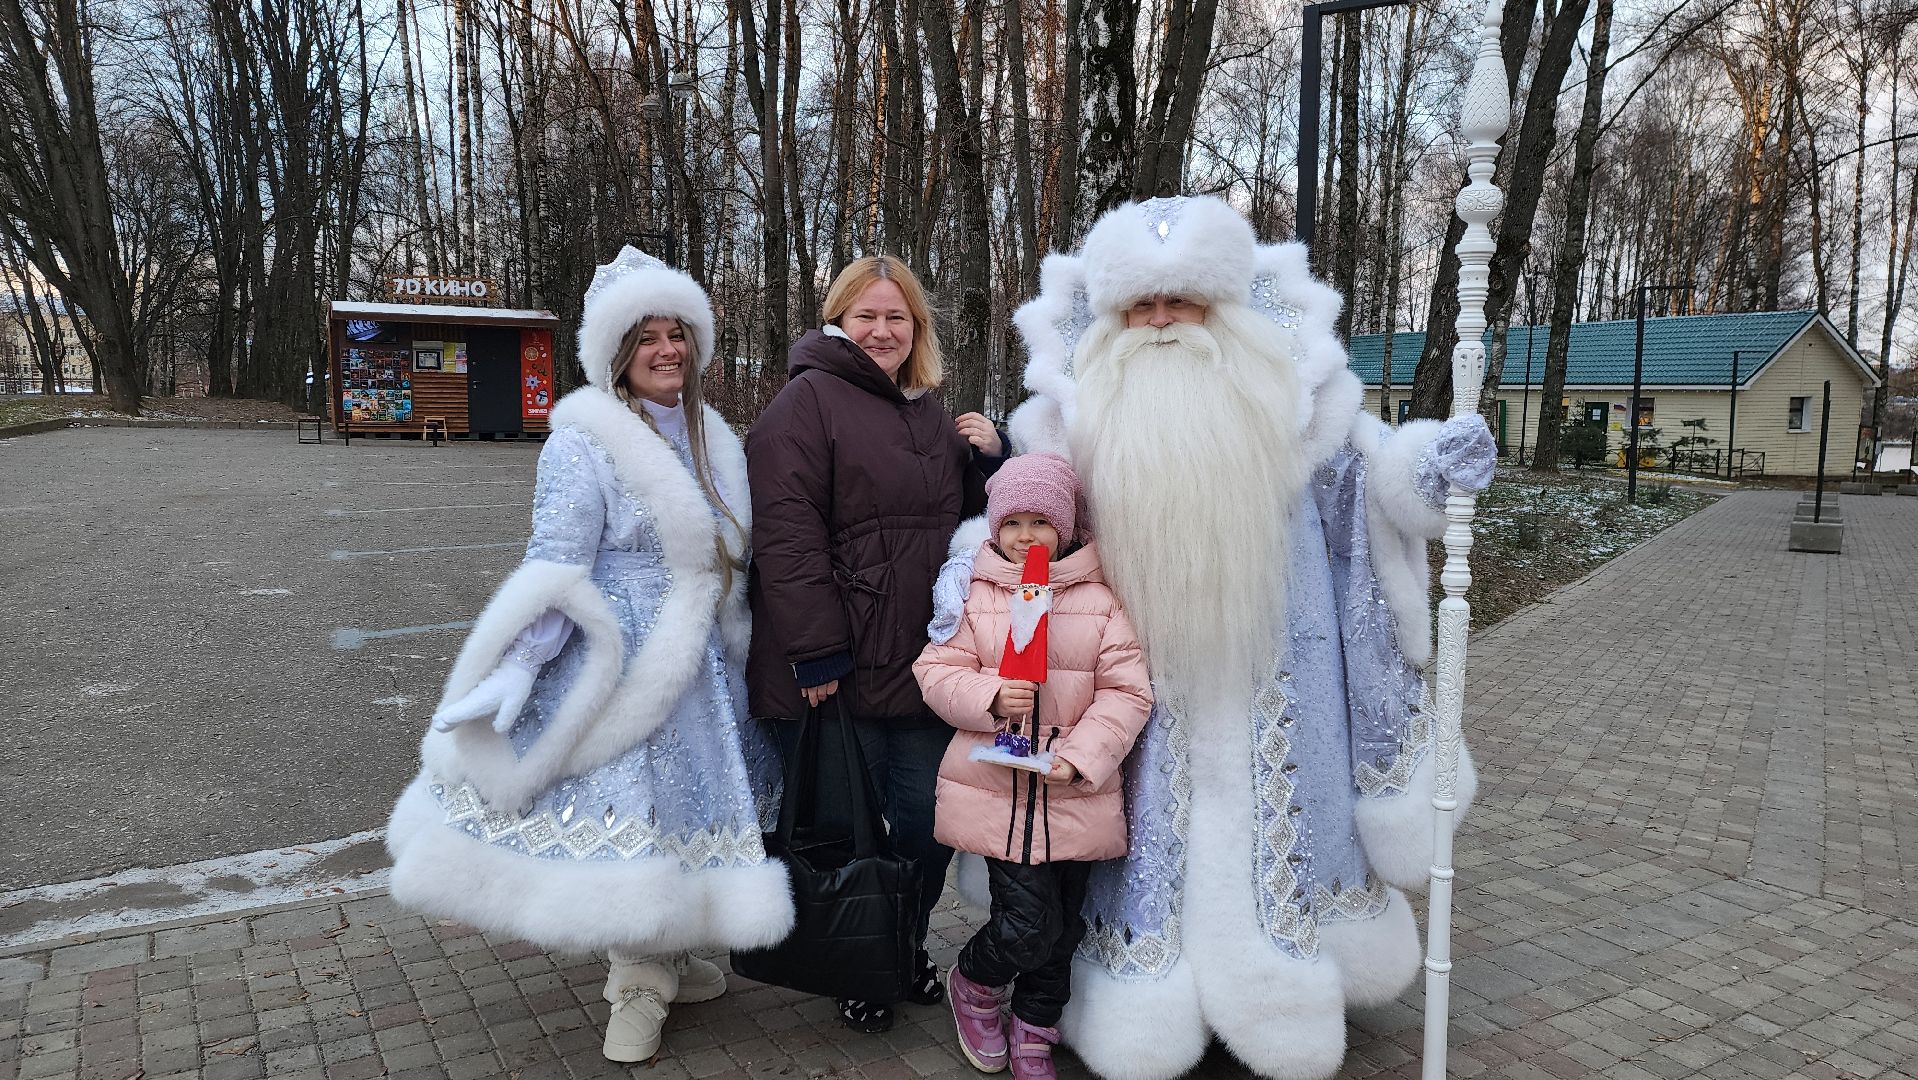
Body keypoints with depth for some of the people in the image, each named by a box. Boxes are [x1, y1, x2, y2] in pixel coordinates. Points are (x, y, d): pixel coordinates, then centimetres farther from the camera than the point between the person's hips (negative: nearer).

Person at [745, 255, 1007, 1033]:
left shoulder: (930, 412, 16)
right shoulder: (808, 400, -7)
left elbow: (965, 521, 23)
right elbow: (786, 533, -17)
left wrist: (987, 459, 3)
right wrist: (816, 655, -20)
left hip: (923, 666, 6)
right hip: (840, 672, -6)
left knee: (928, 821, 12)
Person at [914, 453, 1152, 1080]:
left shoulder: (1100, 599, -1)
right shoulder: (975, 594, 0)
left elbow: (1126, 691, -3)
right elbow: (937, 671, 1)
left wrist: (1079, 757, -14)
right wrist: (990, 697, -17)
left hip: (1074, 795, 2)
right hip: (996, 791, -2)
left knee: (1061, 930, 12)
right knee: (1029, 923, -6)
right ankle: (973, 983, 27)